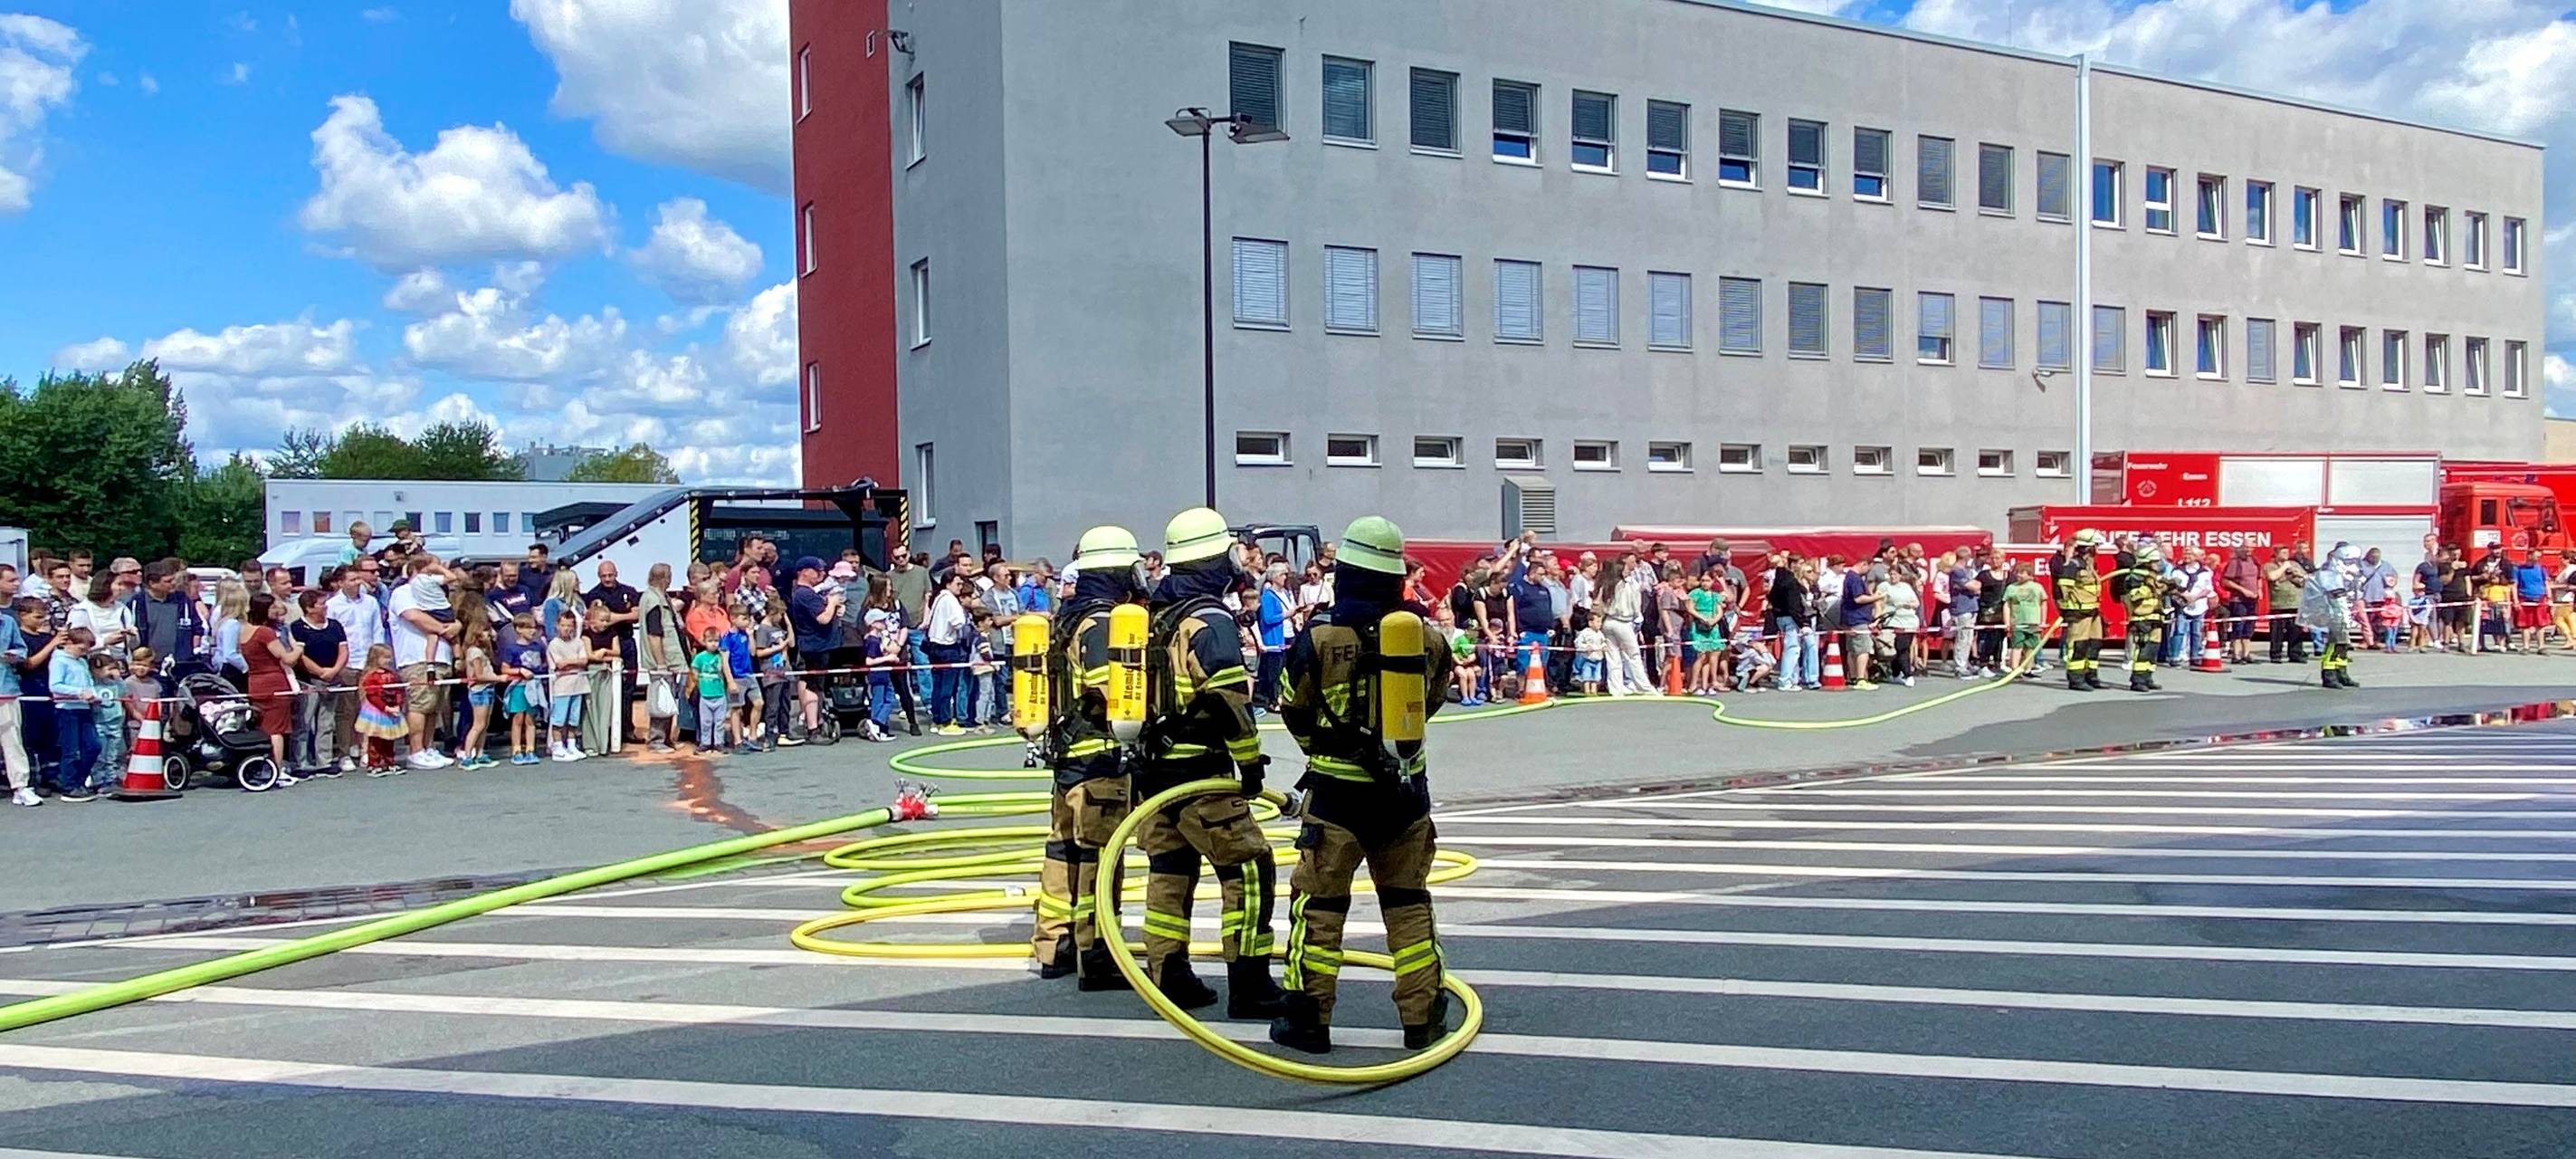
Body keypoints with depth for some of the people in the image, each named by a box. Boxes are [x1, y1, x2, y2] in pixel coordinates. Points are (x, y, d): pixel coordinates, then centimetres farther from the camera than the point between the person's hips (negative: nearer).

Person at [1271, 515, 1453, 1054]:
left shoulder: (1320, 635, -12)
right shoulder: (1424, 633, -2)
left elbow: (1295, 712, 1)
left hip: (1339, 790, -3)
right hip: (1406, 787, 4)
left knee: (1320, 902, 7)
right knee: (1408, 902, 14)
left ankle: (1308, 1018, 11)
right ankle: (1423, 1019, 19)